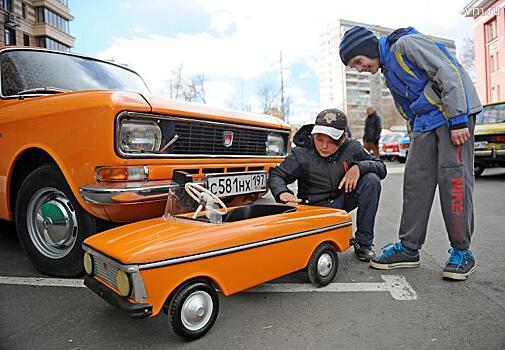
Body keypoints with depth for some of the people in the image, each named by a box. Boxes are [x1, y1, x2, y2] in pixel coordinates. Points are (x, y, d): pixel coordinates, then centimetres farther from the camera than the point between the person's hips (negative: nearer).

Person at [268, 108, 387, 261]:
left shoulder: (352, 148, -8)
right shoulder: (302, 154, -15)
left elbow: (381, 167, -3)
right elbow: (276, 175, -10)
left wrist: (359, 166, -24)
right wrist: (282, 192, -33)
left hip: (343, 200, 3)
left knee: (371, 180, -23)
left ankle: (363, 242, -11)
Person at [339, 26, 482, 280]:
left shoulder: (407, 44, -11)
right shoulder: (387, 70, 15)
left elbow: (449, 74, -18)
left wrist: (457, 120, -20)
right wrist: (416, 134, 14)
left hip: (455, 111, -8)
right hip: (425, 121, 8)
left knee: (453, 176, -11)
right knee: (416, 178, 0)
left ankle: (462, 251, 1)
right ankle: (409, 248, 4)